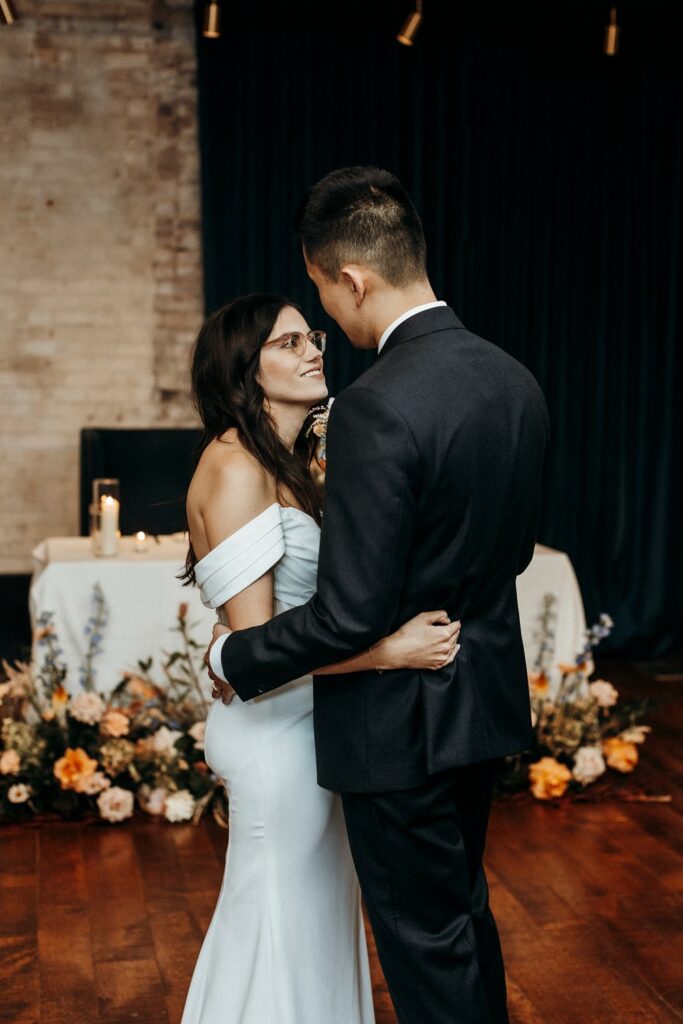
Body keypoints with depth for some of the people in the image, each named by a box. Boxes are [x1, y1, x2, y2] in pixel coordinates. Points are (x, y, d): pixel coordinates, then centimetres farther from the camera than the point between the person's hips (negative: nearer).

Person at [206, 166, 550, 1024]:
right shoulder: (515, 381, 0)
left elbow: (351, 613, -24)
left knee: (426, 943, 9)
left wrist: (235, 657, -9)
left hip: (403, 724, -8)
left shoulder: (376, 408, -26)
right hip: (486, 702, 8)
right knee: (465, 910, 26)